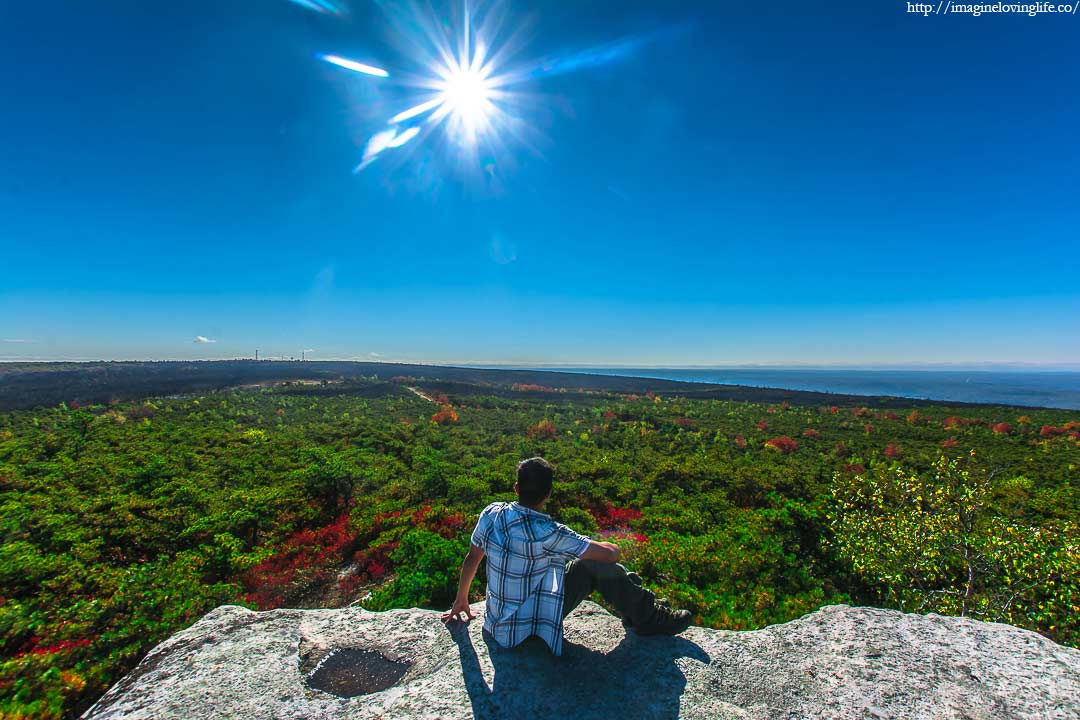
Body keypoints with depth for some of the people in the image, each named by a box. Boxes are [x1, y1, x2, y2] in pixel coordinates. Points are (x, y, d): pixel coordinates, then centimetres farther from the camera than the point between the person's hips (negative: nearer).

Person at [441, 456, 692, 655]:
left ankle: (639, 605, 28)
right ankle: (650, 620, 15)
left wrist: (461, 601, 19)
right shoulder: (547, 533, -29)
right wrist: (612, 548, 1)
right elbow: (610, 553, -24)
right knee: (597, 565, -4)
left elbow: (472, 558, 3)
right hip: (530, 628, -6)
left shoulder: (491, 514, -12)